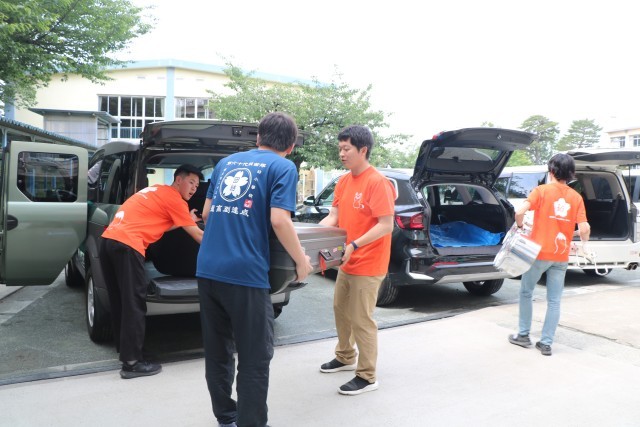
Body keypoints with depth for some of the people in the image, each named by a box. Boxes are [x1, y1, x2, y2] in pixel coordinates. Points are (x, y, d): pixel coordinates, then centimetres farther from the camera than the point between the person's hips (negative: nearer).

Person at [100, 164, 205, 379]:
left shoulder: (156, 192, 27)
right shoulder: (174, 198, 1)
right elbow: (197, 235, 4)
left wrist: (186, 221, 29)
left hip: (108, 240, 10)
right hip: (127, 245, -9)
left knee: (120, 302, 15)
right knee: (134, 305, -5)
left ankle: (125, 351, 26)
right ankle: (132, 363, -1)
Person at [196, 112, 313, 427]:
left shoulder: (226, 162, 18)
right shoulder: (283, 167, 0)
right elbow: (279, 221, -12)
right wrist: (301, 261, 0)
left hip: (207, 269, 7)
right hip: (245, 273, -6)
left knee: (217, 352, 18)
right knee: (254, 360, 6)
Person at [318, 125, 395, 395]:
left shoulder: (378, 182, -19)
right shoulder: (343, 181, 7)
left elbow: (386, 225, -22)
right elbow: (334, 216, 8)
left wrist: (355, 245, -29)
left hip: (368, 266, -9)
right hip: (347, 262, 9)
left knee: (361, 320, 0)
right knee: (340, 310, 21)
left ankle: (367, 377, 15)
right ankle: (345, 358, 41)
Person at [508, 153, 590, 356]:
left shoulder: (542, 190, -6)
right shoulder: (576, 197, 3)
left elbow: (520, 212, -20)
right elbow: (584, 229, -5)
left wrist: (520, 226, 0)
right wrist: (583, 242, 16)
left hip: (539, 252, -3)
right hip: (562, 256, 3)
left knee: (526, 292, 14)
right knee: (554, 300, 9)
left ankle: (523, 335, 21)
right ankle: (546, 343, 13)